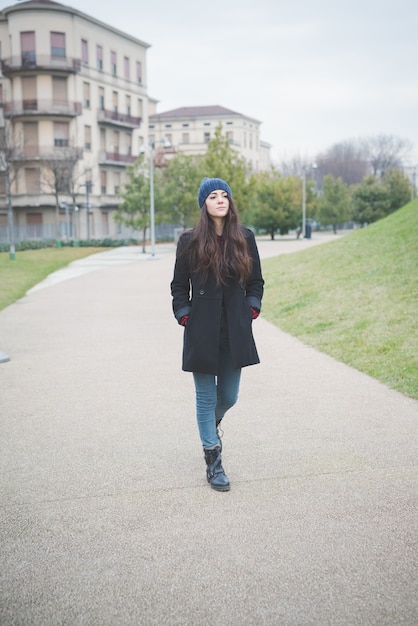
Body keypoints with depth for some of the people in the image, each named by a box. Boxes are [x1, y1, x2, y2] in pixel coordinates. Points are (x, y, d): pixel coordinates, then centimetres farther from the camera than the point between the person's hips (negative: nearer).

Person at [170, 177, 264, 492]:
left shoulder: (245, 238, 3)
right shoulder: (190, 241, -3)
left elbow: (256, 281, 12)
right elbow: (179, 286, 4)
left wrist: (251, 310, 0)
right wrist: (185, 316, -5)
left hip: (235, 332, 2)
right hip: (202, 333, -2)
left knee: (229, 396, 11)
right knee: (206, 397, 4)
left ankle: (212, 422, 47)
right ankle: (213, 463, 16)